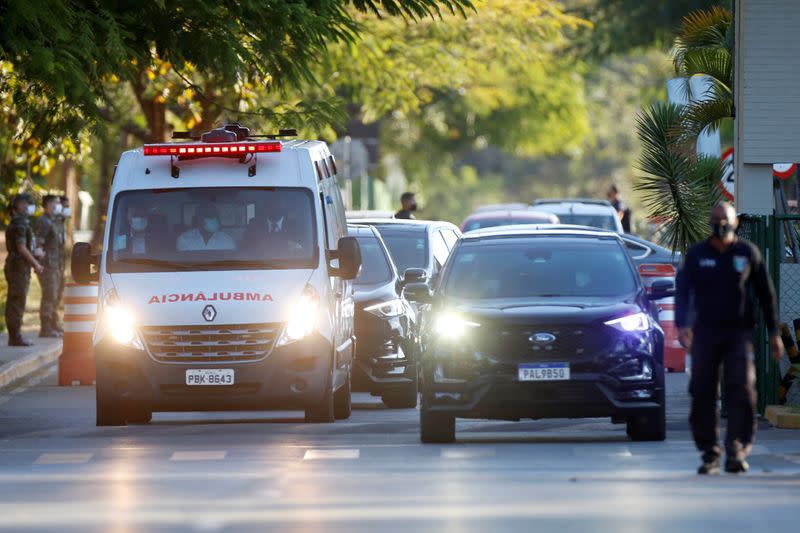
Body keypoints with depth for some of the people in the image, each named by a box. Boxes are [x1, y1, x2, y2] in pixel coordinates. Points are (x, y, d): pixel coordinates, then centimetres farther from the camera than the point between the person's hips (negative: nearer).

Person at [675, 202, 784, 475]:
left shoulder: (748, 253, 6)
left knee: (741, 389, -14)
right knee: (703, 393, -2)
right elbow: (682, 291, 2)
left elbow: (765, 293, 12)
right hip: (705, 331, 1)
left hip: (739, 331, -1)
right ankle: (709, 455, 5)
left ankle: (737, 452, -14)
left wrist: (774, 332, 10)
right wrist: (681, 325, -14)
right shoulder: (696, 254, 7)